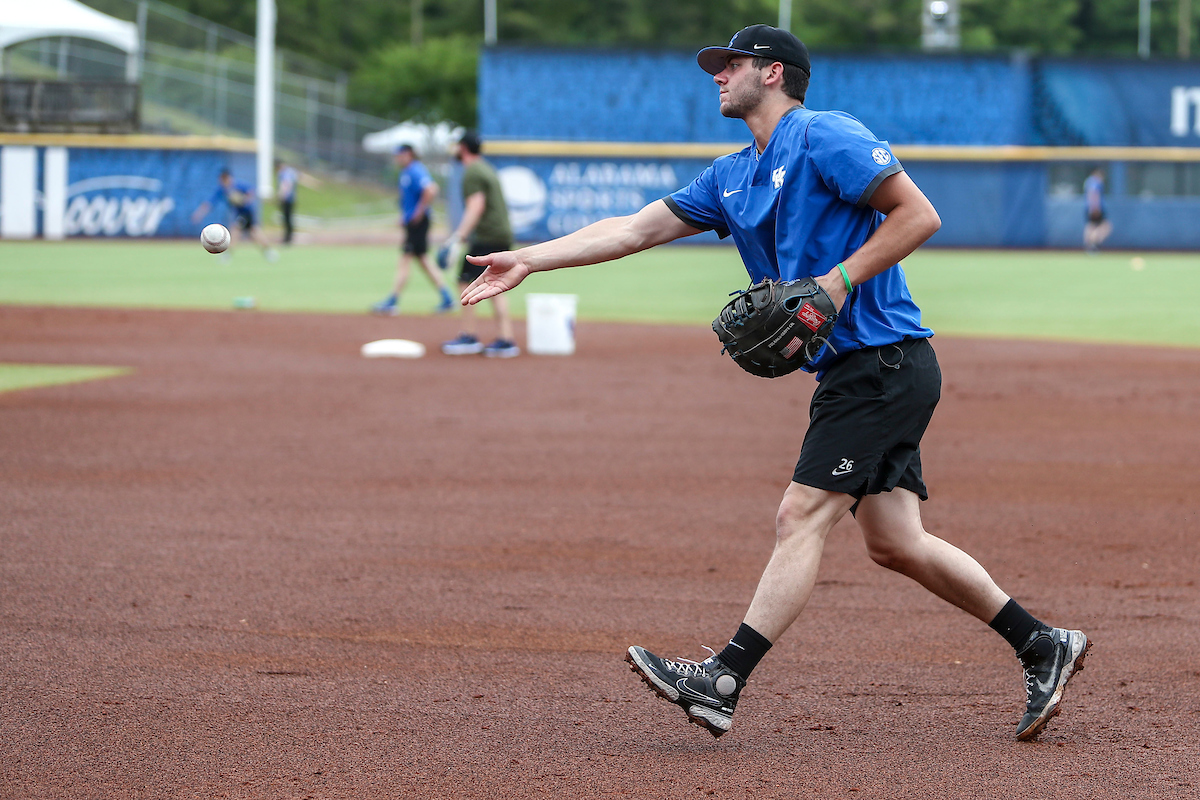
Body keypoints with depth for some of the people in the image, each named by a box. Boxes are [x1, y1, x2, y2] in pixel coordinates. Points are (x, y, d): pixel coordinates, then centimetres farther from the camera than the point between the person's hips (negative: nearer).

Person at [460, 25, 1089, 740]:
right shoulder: (732, 178, 17)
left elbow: (919, 215, -14)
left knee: (802, 517, -12)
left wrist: (838, 283, -18)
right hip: (850, 370, 9)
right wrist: (531, 260, 12)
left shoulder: (827, 138, -9)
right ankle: (1043, 647, 16)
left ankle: (723, 683, -16)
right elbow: (636, 229, 17)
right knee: (896, 543, 7)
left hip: (886, 361, -9)